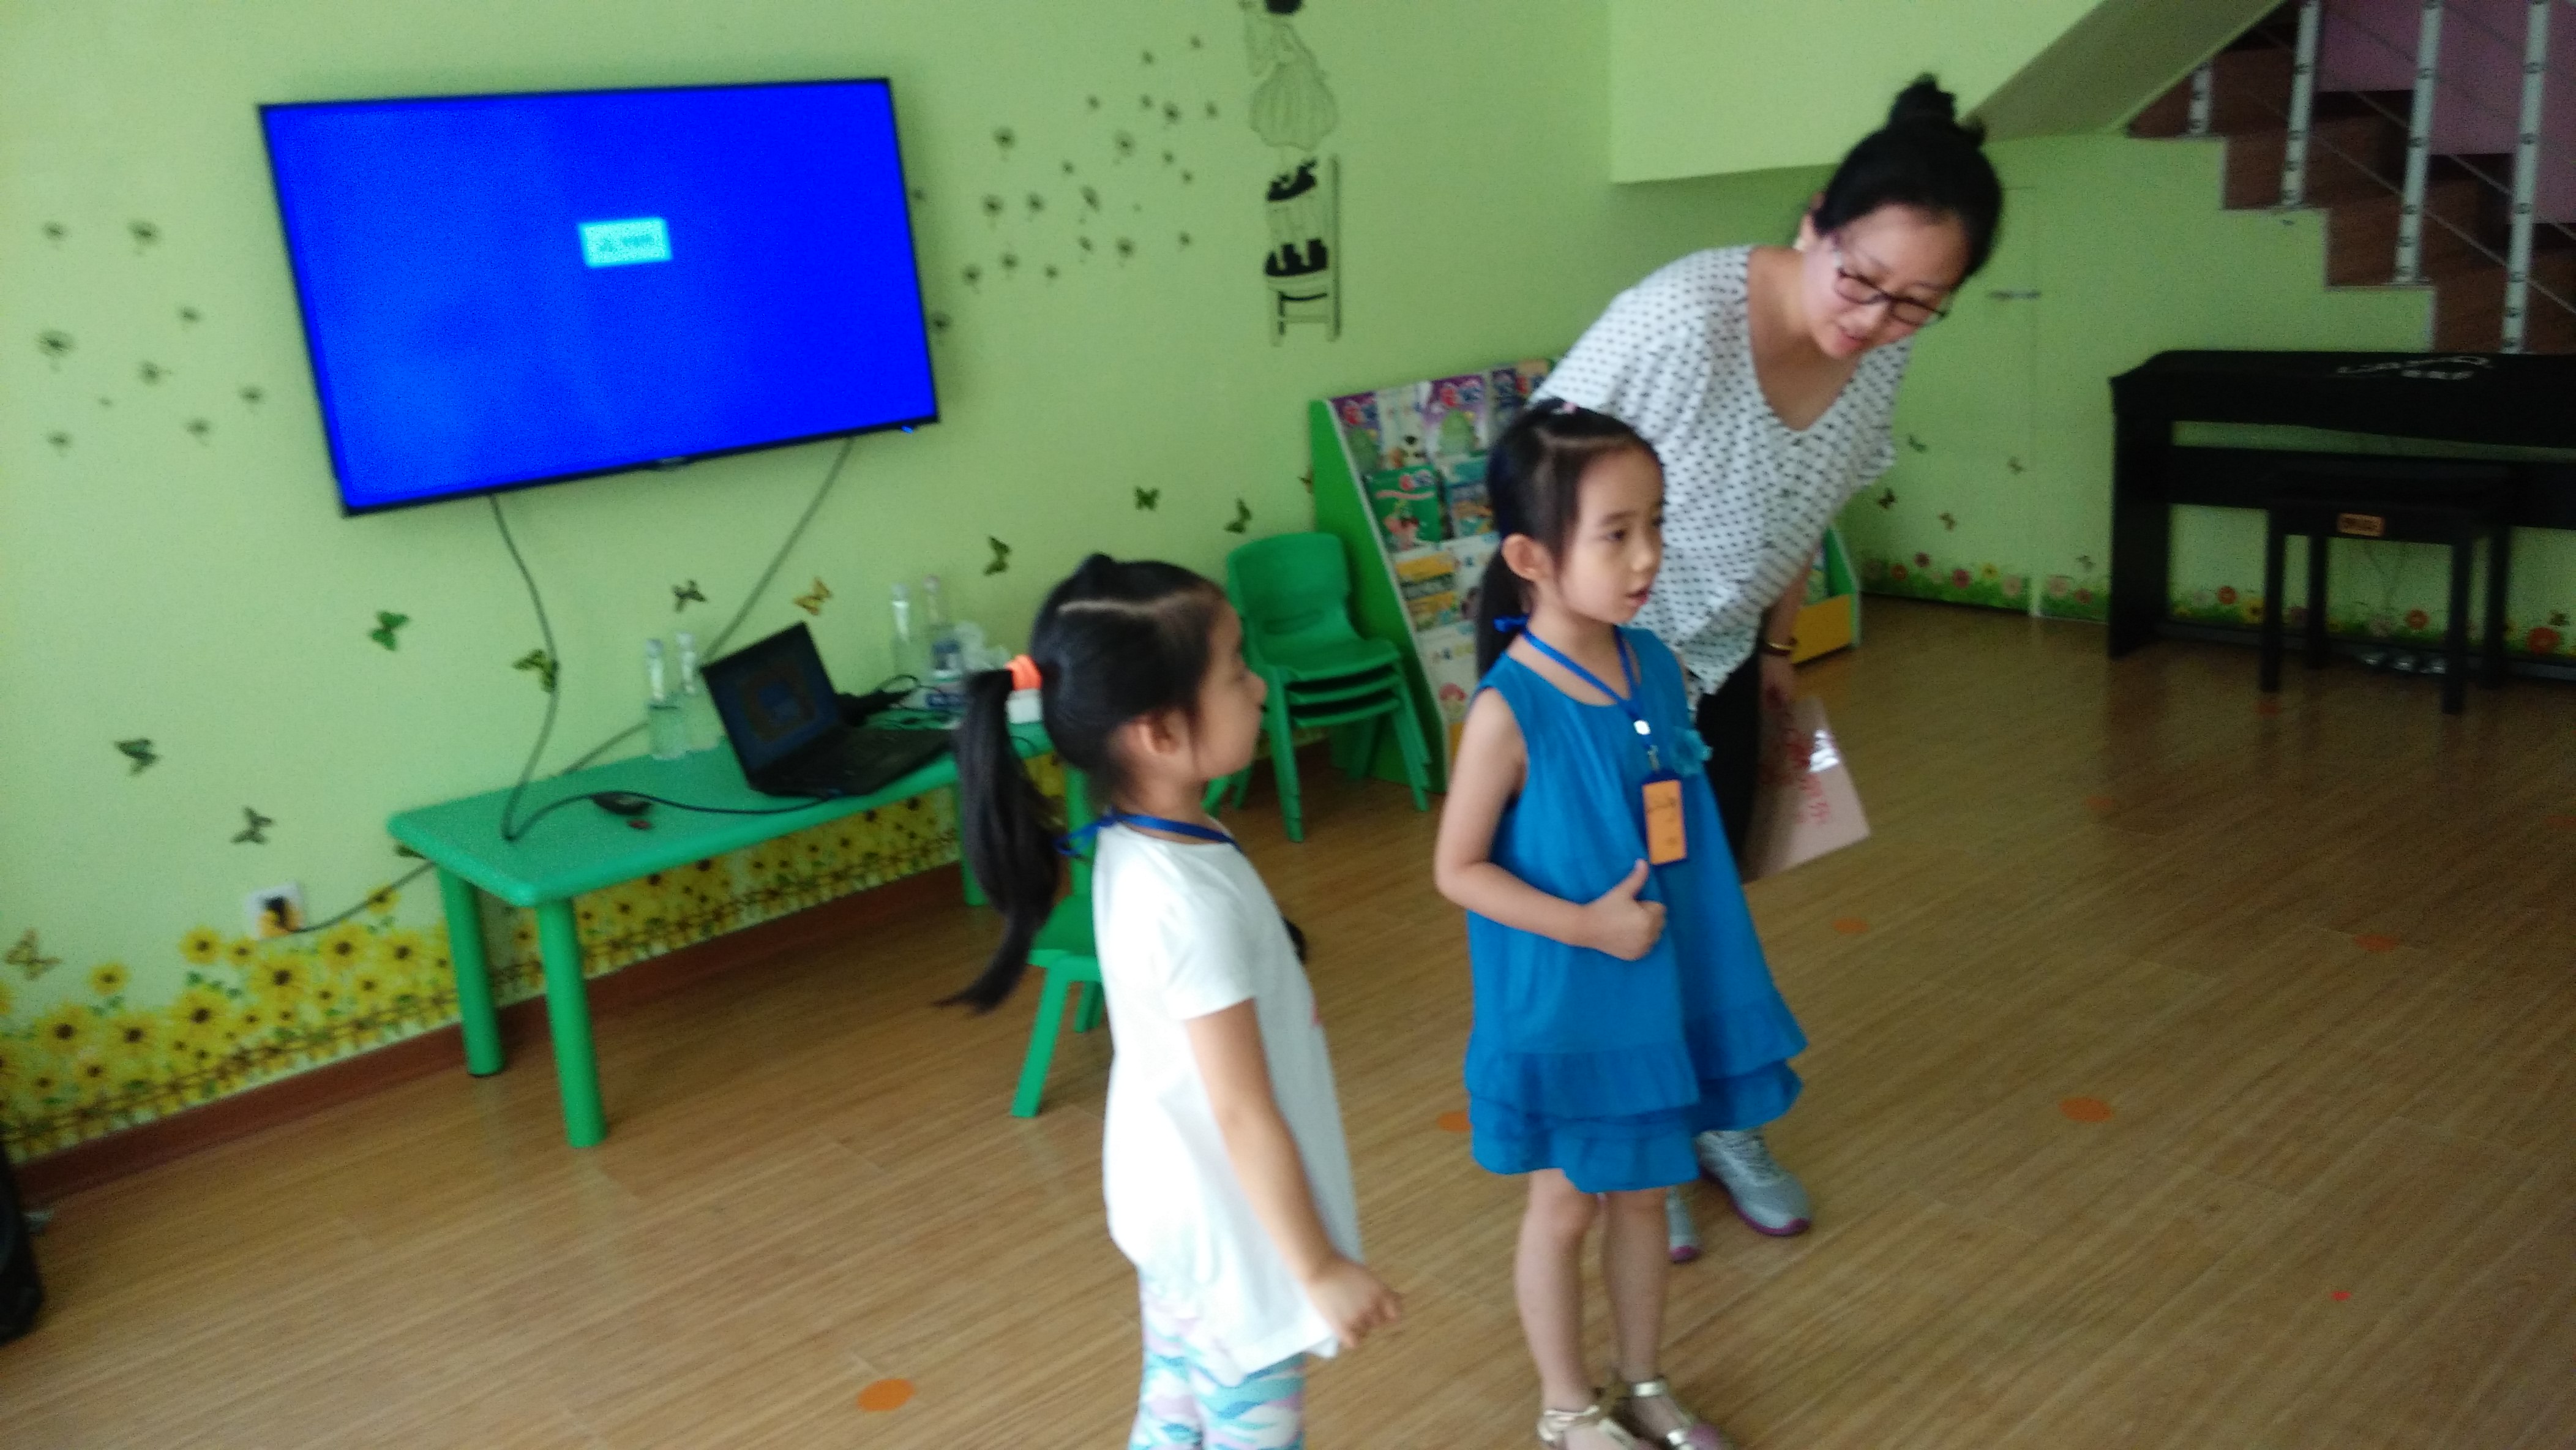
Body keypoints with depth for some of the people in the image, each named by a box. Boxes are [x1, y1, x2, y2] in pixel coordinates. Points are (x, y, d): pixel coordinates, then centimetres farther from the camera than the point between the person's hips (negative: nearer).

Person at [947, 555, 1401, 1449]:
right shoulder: (1194, 900, -32)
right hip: (1231, 1230, -8)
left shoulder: (1138, 849, -4)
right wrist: (1322, 1268, -15)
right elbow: (1243, 1115, -25)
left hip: (1180, 1207, 8)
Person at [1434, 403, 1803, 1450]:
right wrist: (1588, 928, -22)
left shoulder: (1655, 666, -4)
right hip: (1563, 1005, -5)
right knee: (1566, 1205, 14)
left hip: (1663, 991, 5)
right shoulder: (1508, 710, -22)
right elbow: (1459, 870, -16)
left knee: (1642, 1194, 21)